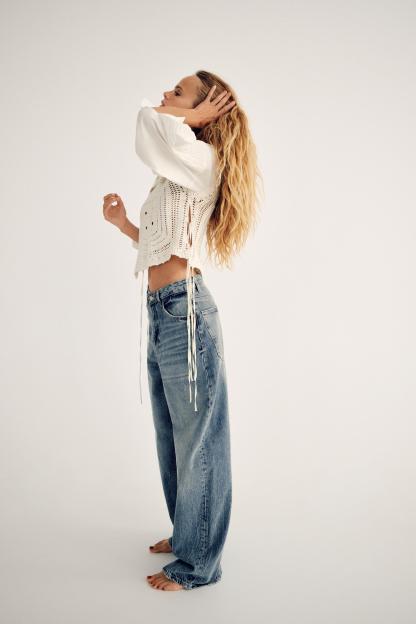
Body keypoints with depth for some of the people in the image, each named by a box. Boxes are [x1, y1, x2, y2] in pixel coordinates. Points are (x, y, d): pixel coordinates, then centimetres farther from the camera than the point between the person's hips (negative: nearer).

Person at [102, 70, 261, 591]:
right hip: (161, 312, 10)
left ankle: (198, 563, 20)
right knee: (172, 438, 19)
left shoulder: (202, 158, -9)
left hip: (184, 312, -10)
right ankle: (186, 534, 38)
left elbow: (149, 119, -26)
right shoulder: (177, 168, 18)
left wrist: (191, 116, -9)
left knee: (197, 440, 3)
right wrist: (123, 223, 12)